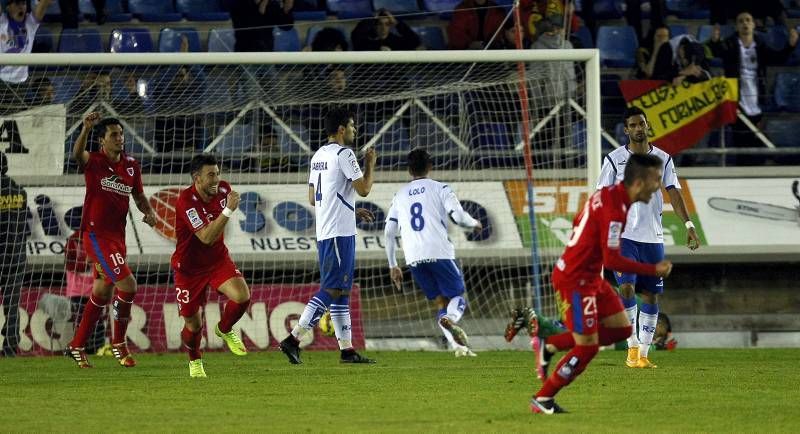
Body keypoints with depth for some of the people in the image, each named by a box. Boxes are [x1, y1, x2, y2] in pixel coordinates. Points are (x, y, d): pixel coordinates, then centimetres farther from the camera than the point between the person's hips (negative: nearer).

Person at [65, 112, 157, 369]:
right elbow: (77, 155, -32)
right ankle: (118, 343, -1)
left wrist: (148, 212, -1)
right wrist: (85, 130, -51)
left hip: (117, 236, 7)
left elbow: (138, 196, 20)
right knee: (128, 284, -17)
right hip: (96, 235, -7)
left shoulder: (131, 166, 8)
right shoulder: (94, 162, -10)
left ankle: (77, 346, 28)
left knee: (101, 294, 15)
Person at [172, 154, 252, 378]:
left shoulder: (223, 189, -8)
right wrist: (228, 211, -41)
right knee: (193, 324, 5)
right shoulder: (186, 200, -27)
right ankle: (195, 361, 37)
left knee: (242, 295, -22)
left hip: (218, 259, 4)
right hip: (189, 267, -4)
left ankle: (224, 330, 10)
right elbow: (206, 237, -36)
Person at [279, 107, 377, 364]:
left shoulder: (318, 156, 17)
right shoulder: (343, 154, -10)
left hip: (324, 233, 10)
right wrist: (370, 164, 5)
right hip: (340, 233, -10)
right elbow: (364, 189, -12)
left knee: (341, 292, 10)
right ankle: (294, 339, -17)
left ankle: (346, 349, 10)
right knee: (331, 290, -11)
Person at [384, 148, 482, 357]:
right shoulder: (439, 188, 7)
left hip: (414, 259, 3)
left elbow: (389, 232, 16)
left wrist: (393, 265, 22)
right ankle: (450, 319, -31)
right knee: (457, 297, 4)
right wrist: (475, 224, 16)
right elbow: (458, 216, -7)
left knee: (441, 302, 13)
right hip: (440, 253, -3)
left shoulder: (400, 195, 19)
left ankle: (457, 345, -4)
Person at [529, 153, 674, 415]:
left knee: (621, 328, 10)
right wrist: (654, 271, -21)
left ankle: (549, 346, 17)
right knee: (588, 347, -6)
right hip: (575, 282, -10)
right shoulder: (614, 209, -26)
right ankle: (542, 400, 8)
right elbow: (612, 260, -28)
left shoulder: (608, 194, 4)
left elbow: (578, 223, 18)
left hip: (590, 278, 10)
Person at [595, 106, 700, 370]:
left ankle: (643, 354, 11)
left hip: (653, 238, 3)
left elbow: (674, 193, 1)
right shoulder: (614, 160, 0)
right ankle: (633, 348, -11)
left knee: (651, 296, 3)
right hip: (624, 236, -3)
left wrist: (688, 225, -11)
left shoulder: (663, 159, 6)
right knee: (627, 288, -18)